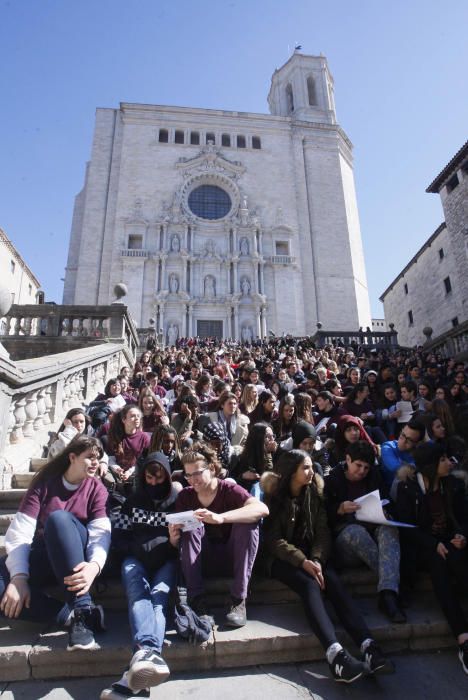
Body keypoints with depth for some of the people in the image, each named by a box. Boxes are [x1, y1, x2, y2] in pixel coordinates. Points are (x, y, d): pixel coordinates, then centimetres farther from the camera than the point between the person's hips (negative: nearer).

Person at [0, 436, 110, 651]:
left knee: (58, 518, -33)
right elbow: (20, 532, -10)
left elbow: (101, 533, -15)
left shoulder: (96, 489, -1)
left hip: (76, 557, -1)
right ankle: (71, 614, -30)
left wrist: (94, 565, -38)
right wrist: (19, 576, -27)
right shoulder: (44, 483, 0)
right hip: (41, 555, 2)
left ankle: (81, 611, -34)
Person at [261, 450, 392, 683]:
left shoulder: (314, 492, 4)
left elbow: (322, 531, -1)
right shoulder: (274, 494, -8)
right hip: (282, 557, -3)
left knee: (334, 582, -24)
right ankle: (336, 655, -42)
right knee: (310, 585, -30)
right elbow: (274, 539, -11)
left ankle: (369, 648, -34)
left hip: (310, 553, 3)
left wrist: (316, 559, -18)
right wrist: (303, 561, -23)